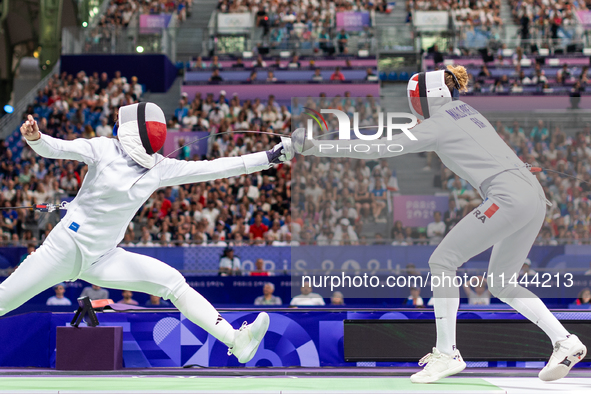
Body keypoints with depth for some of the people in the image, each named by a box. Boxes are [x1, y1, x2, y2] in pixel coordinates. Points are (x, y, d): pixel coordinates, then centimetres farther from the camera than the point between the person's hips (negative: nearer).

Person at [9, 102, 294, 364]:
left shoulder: (160, 168, 2)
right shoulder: (105, 149, -11)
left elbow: (212, 169, 1)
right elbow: (55, 149, -21)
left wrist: (269, 157, -2)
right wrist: (34, 137, -44)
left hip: (103, 258, 4)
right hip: (65, 246, -4)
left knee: (172, 282, -11)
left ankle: (235, 341, -18)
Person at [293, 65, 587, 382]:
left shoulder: (436, 124, -1)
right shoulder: (463, 110, 23)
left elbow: (377, 150, -4)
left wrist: (317, 147, 0)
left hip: (509, 197, -9)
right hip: (534, 197, 9)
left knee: (442, 261, -1)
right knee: (501, 285, 17)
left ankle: (446, 353, -1)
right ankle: (565, 342, 10)